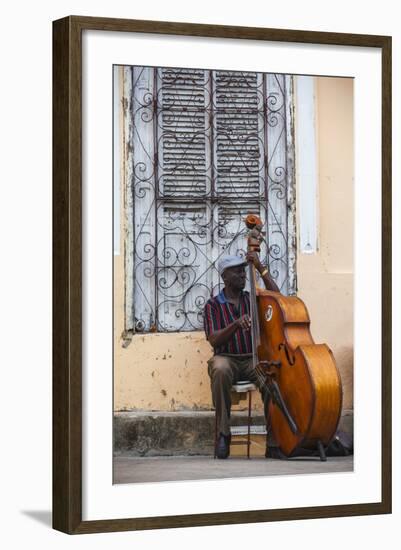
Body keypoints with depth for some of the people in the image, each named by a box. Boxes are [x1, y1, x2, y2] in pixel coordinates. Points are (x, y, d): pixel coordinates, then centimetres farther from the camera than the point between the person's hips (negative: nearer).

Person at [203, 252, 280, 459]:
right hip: (227, 358, -2)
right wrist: (236, 324, -23)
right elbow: (214, 341, -5)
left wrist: (261, 268, -5)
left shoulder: (253, 299, 15)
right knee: (220, 370, -39)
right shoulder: (213, 305, 6)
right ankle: (223, 433, -32)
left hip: (252, 358, 2)